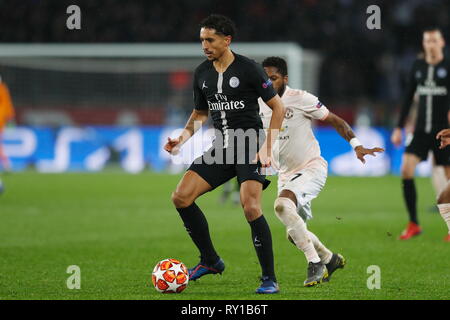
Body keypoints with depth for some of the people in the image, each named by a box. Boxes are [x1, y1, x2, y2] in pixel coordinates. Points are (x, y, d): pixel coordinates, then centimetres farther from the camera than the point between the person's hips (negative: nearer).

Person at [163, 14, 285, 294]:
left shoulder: (249, 69, -10)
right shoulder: (202, 73, 8)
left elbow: (278, 107, -6)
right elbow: (200, 113, 22)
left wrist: (267, 147, -13)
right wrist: (183, 138, 3)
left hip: (250, 145, -7)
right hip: (222, 146, 7)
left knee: (251, 208, -21)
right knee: (181, 197, -6)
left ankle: (270, 279, -10)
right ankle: (210, 260, 10)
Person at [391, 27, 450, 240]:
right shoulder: (418, 66, 9)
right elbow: (408, 97, 16)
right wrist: (399, 128, 13)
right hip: (421, 130, 4)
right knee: (406, 170, -12)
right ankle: (413, 225, -4)